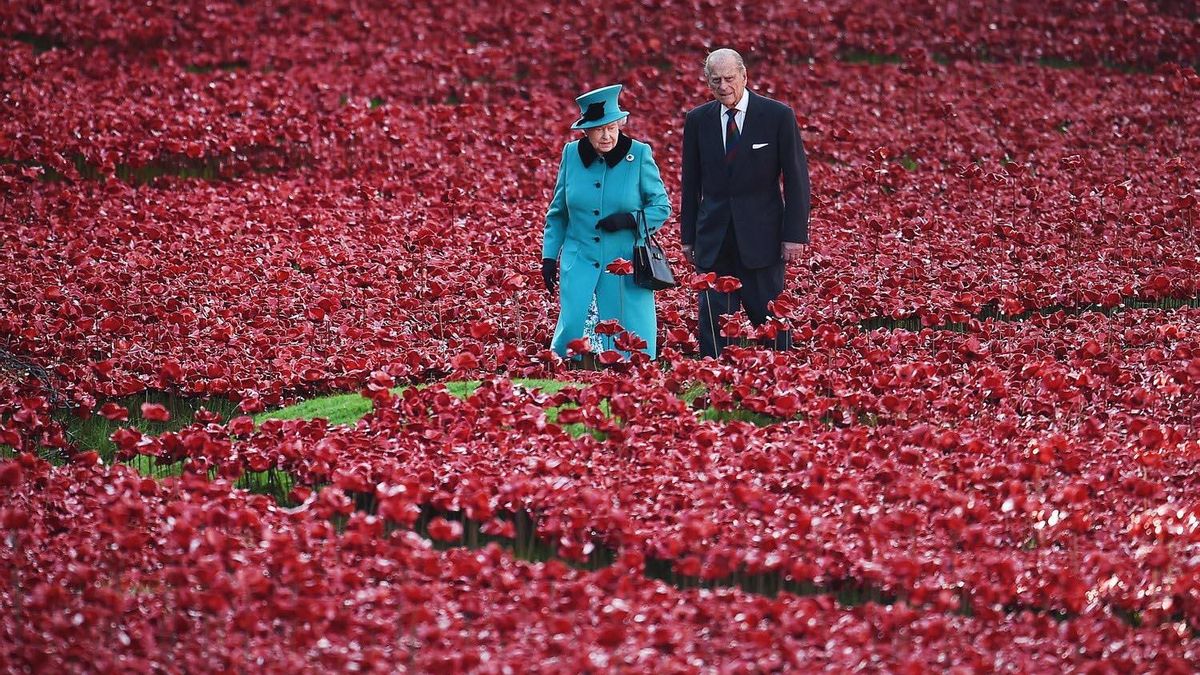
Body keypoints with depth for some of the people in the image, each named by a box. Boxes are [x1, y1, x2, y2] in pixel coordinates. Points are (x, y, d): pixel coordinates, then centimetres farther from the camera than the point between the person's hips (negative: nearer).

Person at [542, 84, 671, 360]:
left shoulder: (639, 155, -3)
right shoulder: (571, 154, 4)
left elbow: (662, 207, 2)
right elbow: (557, 212, 14)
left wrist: (629, 219, -15)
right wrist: (549, 256, 10)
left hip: (626, 267, -1)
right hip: (580, 263, 1)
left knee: (631, 341, -1)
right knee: (572, 328, -8)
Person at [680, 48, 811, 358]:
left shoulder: (778, 116, -3)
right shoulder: (697, 120, 6)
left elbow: (796, 178, -3)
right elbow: (690, 182, 11)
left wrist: (795, 234, -8)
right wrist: (688, 236, 8)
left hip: (762, 236, -3)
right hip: (713, 237, 3)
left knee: (771, 319, 1)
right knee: (713, 320, 1)